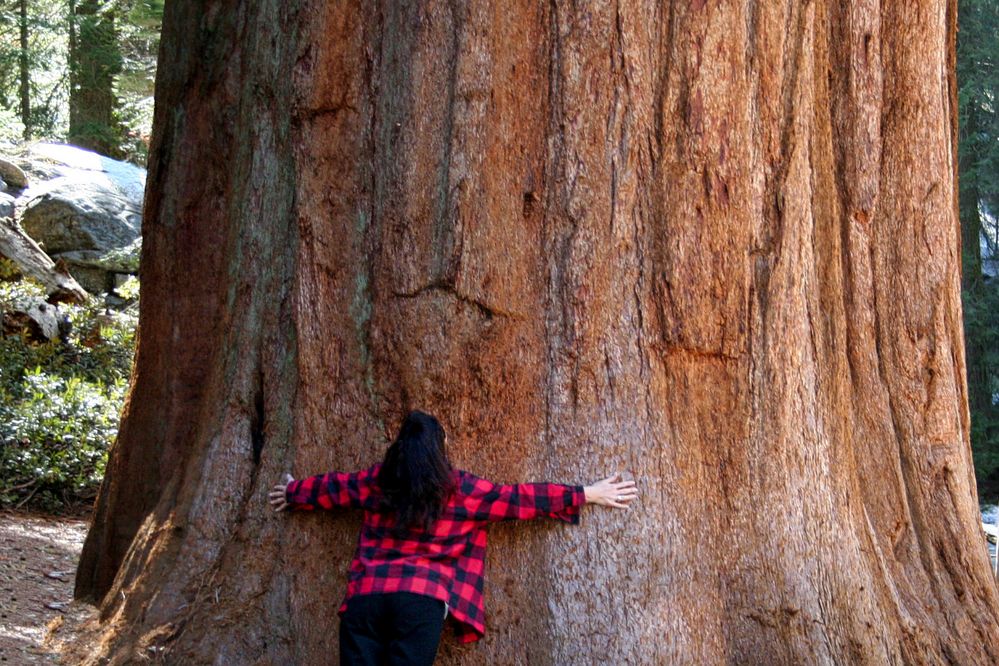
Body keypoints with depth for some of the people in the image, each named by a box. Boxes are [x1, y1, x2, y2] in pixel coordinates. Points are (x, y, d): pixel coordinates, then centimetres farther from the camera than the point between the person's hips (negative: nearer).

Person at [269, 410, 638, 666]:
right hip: (422, 600, -3)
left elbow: (331, 488, 30)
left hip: (365, 596, 3)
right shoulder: (459, 488, 3)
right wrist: (587, 495, 12)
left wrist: (291, 493, 51)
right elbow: (519, 498, 6)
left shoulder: (376, 480, 13)